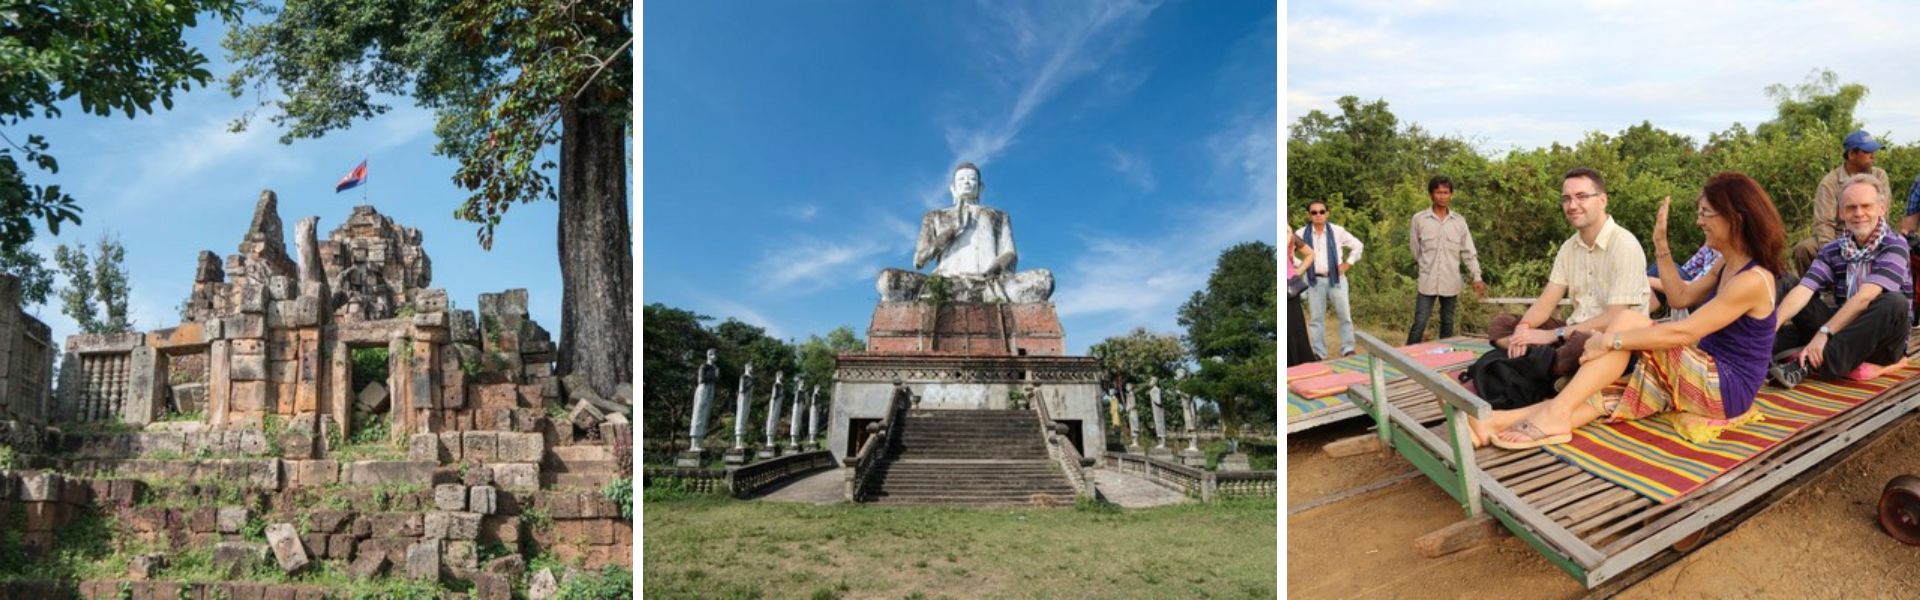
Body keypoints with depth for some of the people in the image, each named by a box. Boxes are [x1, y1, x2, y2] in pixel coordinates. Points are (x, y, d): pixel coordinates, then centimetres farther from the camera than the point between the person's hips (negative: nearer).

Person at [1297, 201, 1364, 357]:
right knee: (1316, 318, 2)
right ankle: (1318, 352, 9)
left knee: (1345, 315, 1)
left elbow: (1358, 246, 11)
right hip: (1315, 280, 0)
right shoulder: (1302, 233, -1)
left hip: (1336, 278, 0)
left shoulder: (1337, 231, 1)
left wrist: (1347, 264, 3)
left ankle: (1348, 349, 11)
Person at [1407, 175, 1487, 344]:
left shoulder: (1459, 221, 3)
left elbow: (1469, 251, 5)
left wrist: (1477, 277, -1)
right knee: (1419, 324, -5)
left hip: (1450, 282, 2)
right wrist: (1427, 267, 10)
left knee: (1447, 324, 12)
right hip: (1427, 281, -2)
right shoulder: (1419, 219, -3)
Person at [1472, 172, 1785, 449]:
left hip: (1725, 390, -9)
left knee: (1627, 321, -21)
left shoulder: (1753, 279, -18)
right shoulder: (1726, 265, 11)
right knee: (1602, 397, -13)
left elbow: (1683, 333, -24)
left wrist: (1610, 340, -24)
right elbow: (1681, 296, 23)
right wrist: (1661, 244, 14)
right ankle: (1499, 422, -31)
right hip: (1703, 380, 9)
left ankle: (1556, 412, -29)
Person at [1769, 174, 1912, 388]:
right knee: (1786, 286, -4)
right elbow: (1803, 290, -12)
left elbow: (1865, 297, -23)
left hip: (1879, 339, -4)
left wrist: (1824, 332, -32)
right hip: (1842, 327, 4)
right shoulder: (1832, 250, 3)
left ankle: (1808, 364, -37)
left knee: (1895, 303, -34)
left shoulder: (1894, 245, -9)